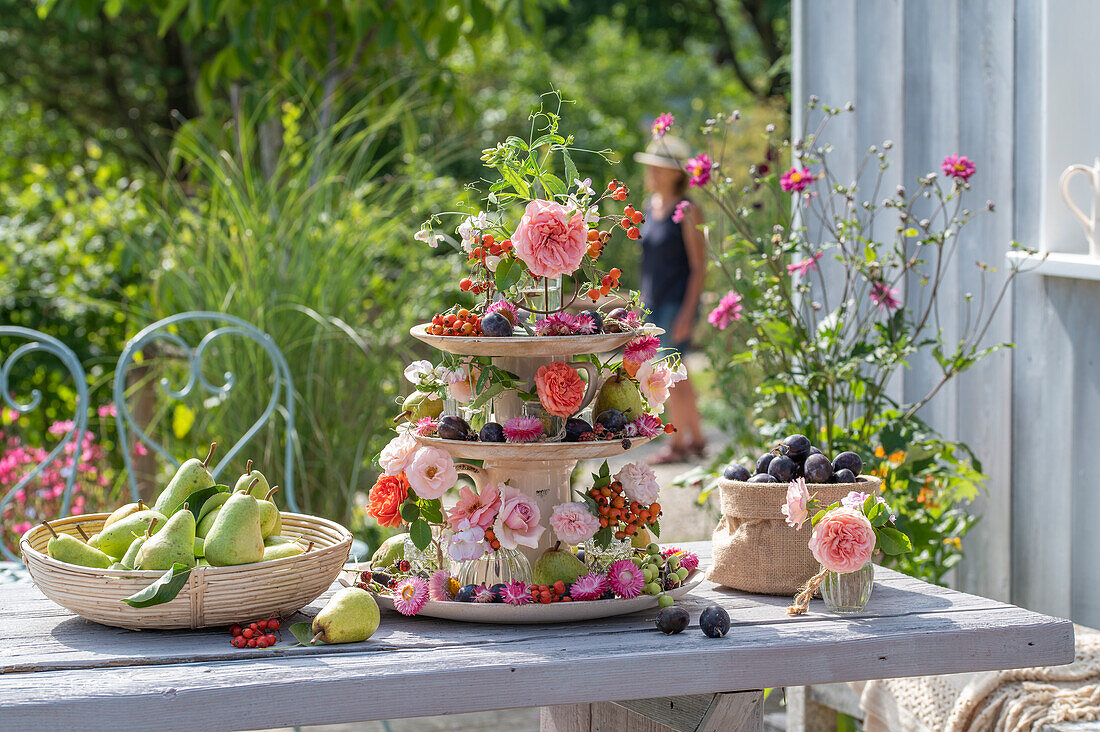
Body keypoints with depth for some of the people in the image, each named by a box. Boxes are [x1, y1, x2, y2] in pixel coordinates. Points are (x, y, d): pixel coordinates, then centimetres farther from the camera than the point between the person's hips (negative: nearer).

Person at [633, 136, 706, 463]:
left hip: (679, 301, -8)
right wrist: (641, 302, 17)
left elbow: (699, 266, -13)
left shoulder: (687, 211, -14)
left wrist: (687, 313, -18)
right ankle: (696, 439, 23)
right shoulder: (651, 206, 8)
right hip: (653, 301, 8)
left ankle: (677, 443, 6)